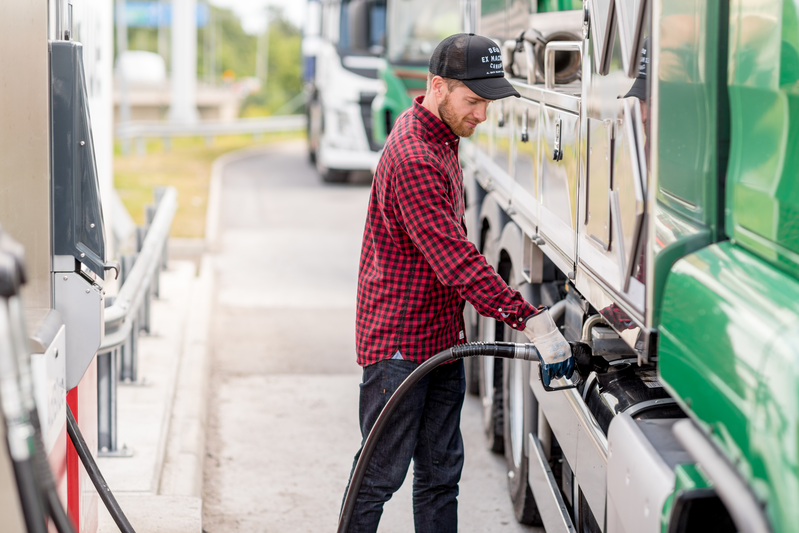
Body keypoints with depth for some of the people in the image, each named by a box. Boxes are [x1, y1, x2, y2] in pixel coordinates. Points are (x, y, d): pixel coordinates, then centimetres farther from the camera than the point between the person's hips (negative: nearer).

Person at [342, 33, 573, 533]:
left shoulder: (439, 138, 12)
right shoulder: (414, 159, -22)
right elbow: (456, 259, -30)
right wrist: (531, 320, -34)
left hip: (443, 338, 10)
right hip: (399, 344, -10)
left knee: (441, 474, 12)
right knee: (381, 476, -2)